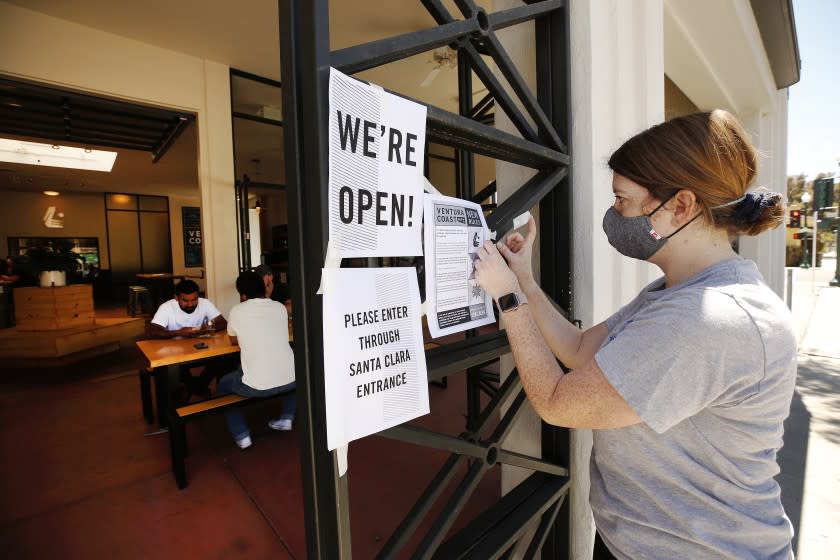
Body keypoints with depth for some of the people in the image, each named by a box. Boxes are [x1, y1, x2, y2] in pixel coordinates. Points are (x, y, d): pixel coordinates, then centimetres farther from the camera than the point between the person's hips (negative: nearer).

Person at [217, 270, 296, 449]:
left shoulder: (237, 311, -2)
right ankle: (286, 419, 33)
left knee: (223, 385, 29)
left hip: (256, 386, -3)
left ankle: (242, 436, 23)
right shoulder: (280, 307, 6)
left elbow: (233, 340, 15)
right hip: (290, 381, 3)